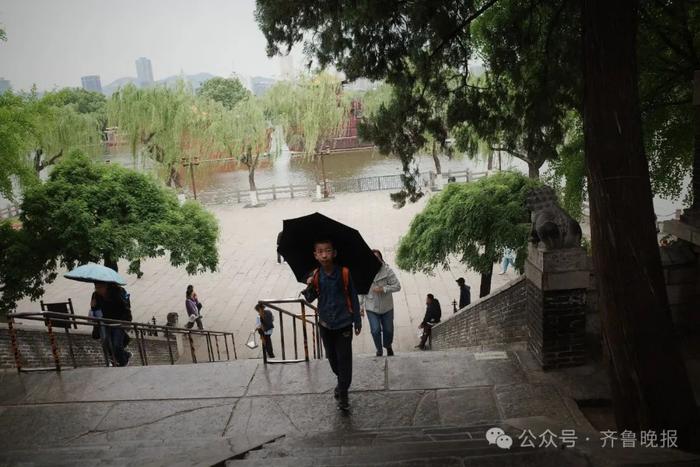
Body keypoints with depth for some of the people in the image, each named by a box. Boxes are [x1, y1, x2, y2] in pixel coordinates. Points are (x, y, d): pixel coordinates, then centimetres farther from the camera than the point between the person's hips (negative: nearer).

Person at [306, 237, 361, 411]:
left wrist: (357, 321, 1)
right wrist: (309, 287, -21)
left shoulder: (344, 273, -13)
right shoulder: (315, 276, -8)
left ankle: (343, 393, 12)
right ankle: (342, 382, 42)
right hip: (325, 324, 3)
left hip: (344, 324, -3)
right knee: (332, 358, 18)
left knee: (344, 359, -1)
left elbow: (353, 298, -4)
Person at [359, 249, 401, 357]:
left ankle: (388, 346, 45)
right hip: (371, 308, 0)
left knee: (388, 330, 13)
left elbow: (397, 286, -12)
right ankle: (379, 349, 22)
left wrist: (383, 289, -23)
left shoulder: (387, 270, -12)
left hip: (387, 307, 1)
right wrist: (361, 306, 1)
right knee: (375, 330, -7)